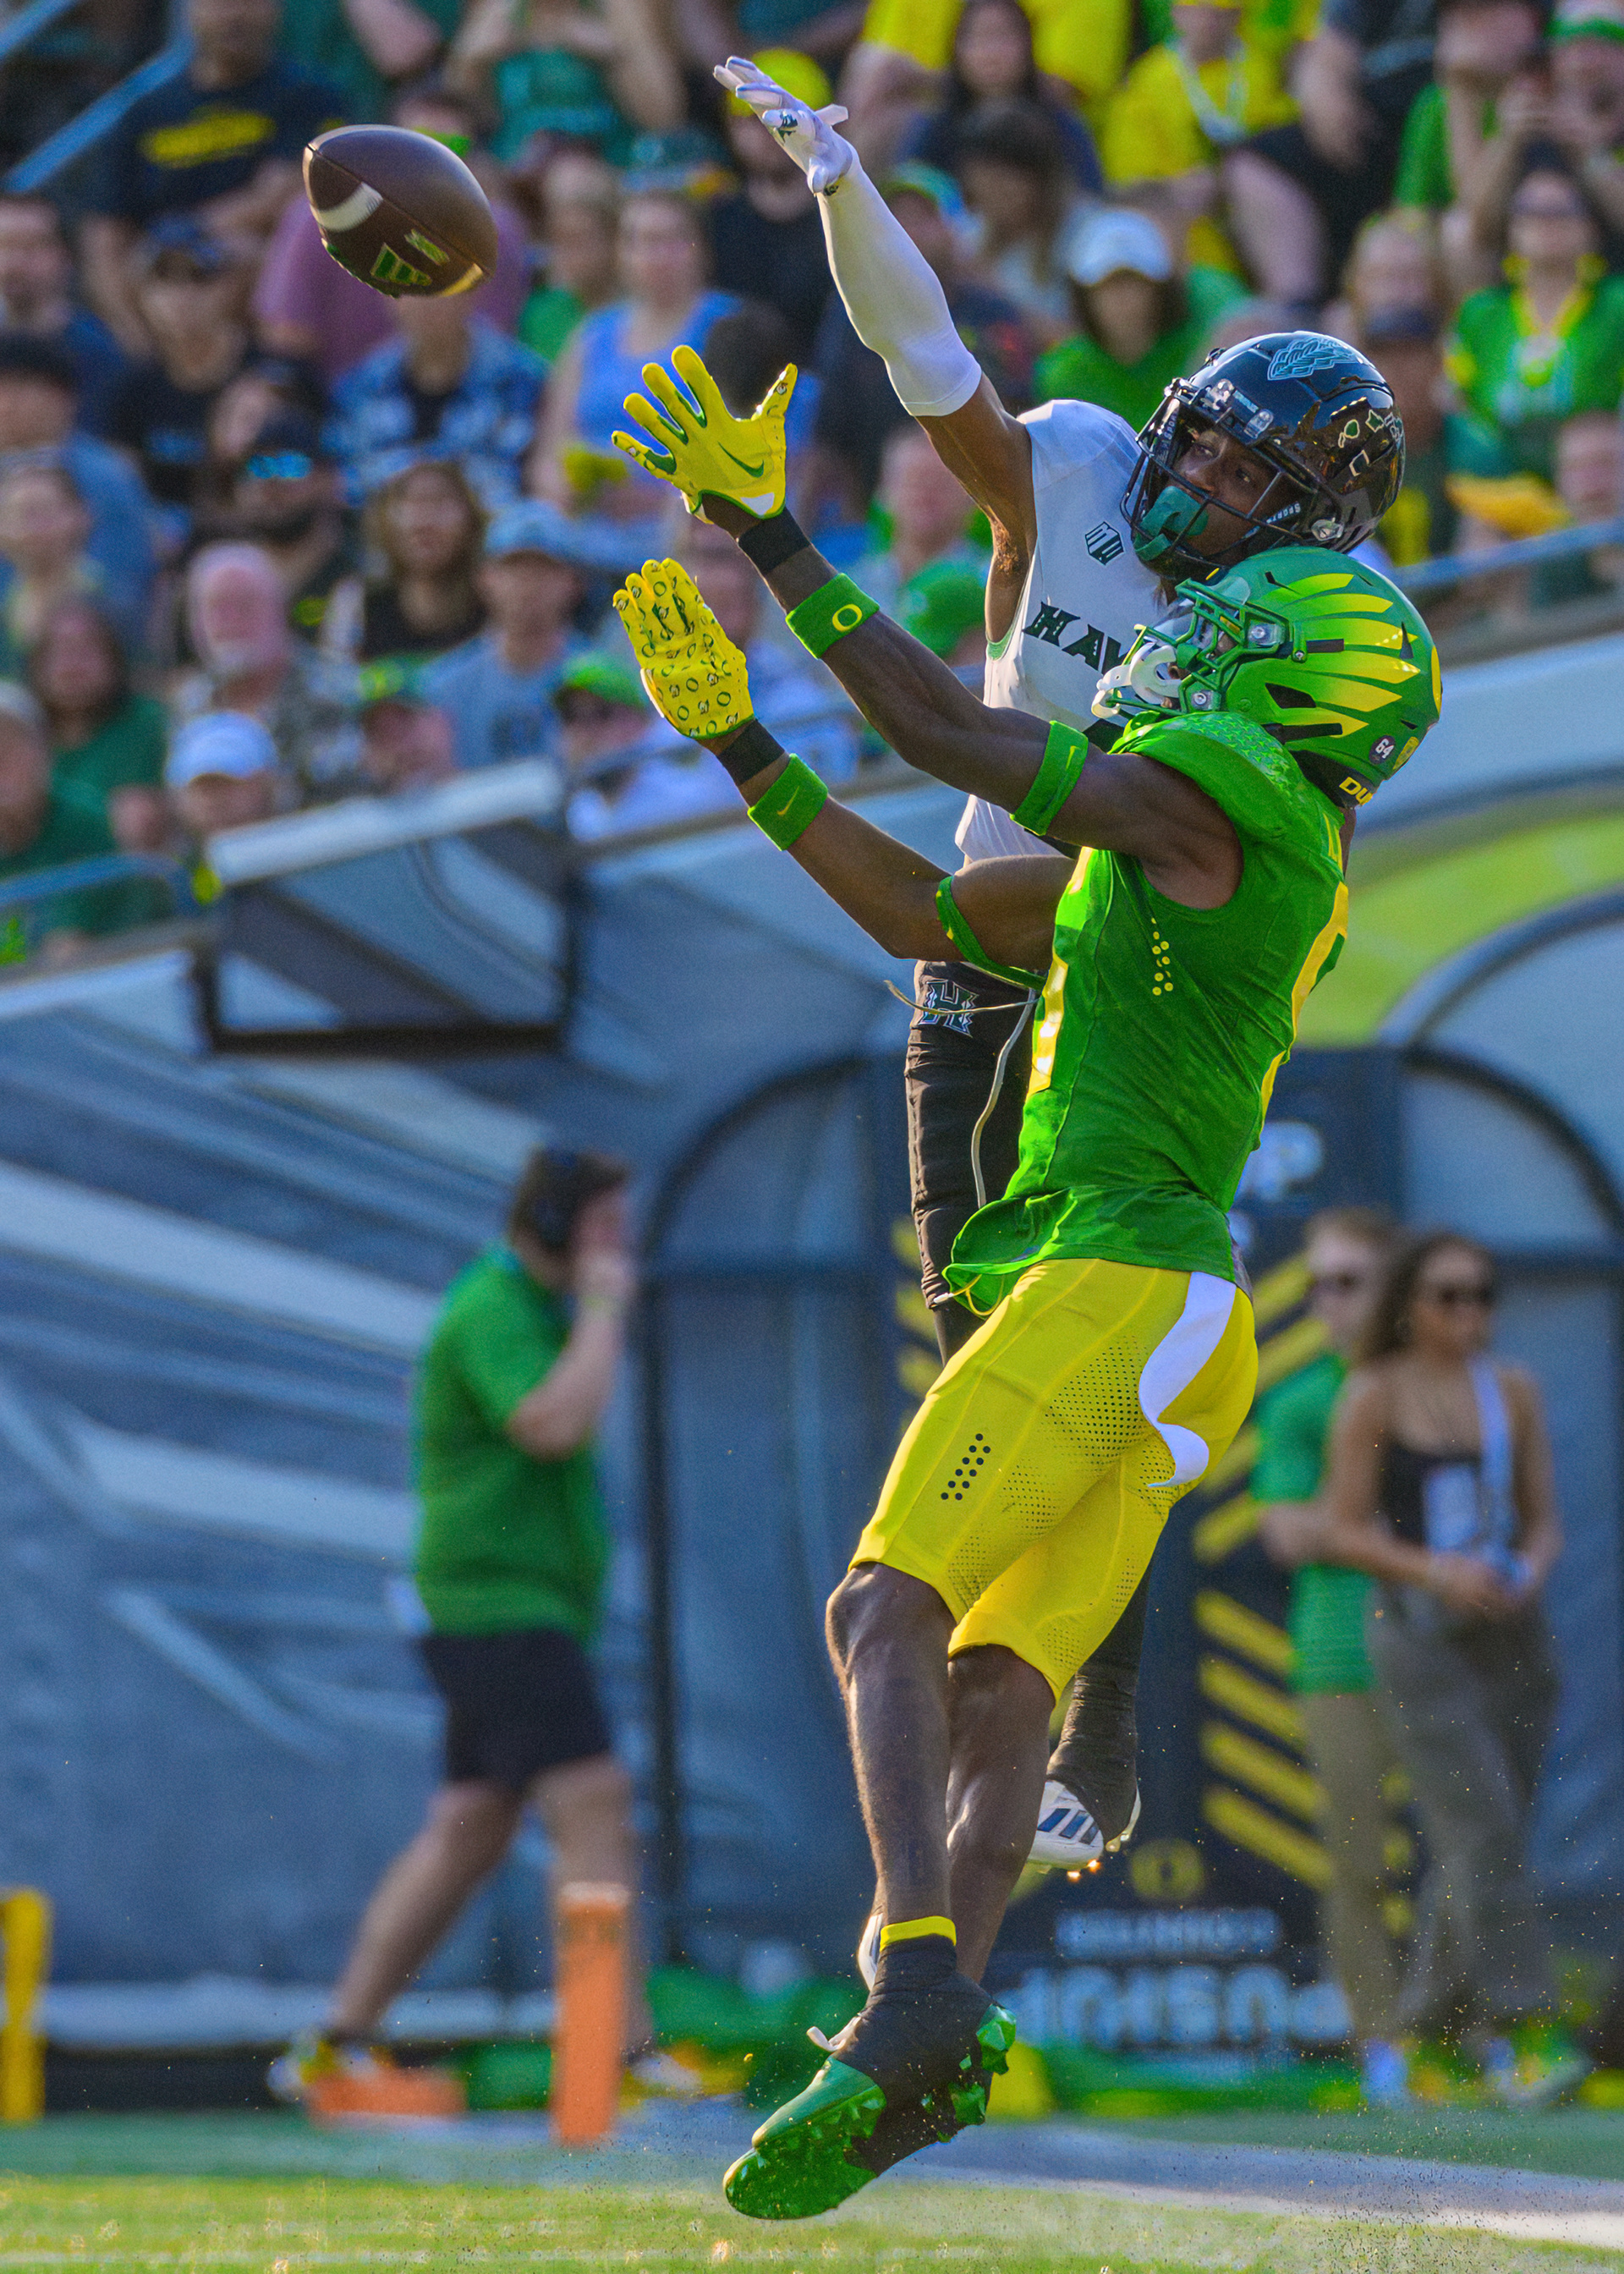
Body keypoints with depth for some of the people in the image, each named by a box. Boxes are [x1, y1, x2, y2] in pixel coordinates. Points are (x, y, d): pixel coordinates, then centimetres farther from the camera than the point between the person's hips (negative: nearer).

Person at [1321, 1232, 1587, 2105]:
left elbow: (1543, 1522, 13)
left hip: (1511, 1636, 5)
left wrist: (1530, 1572, -9)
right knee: (1483, 1832, -16)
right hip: (1418, 1634, -5)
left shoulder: (1514, 1391, 9)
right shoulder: (1374, 1395, -3)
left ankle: (1427, 2030, 22)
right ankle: (1523, 2035, -20)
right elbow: (1342, 1531, -5)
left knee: (1473, 1844, 7)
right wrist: (1439, 1573, -18)